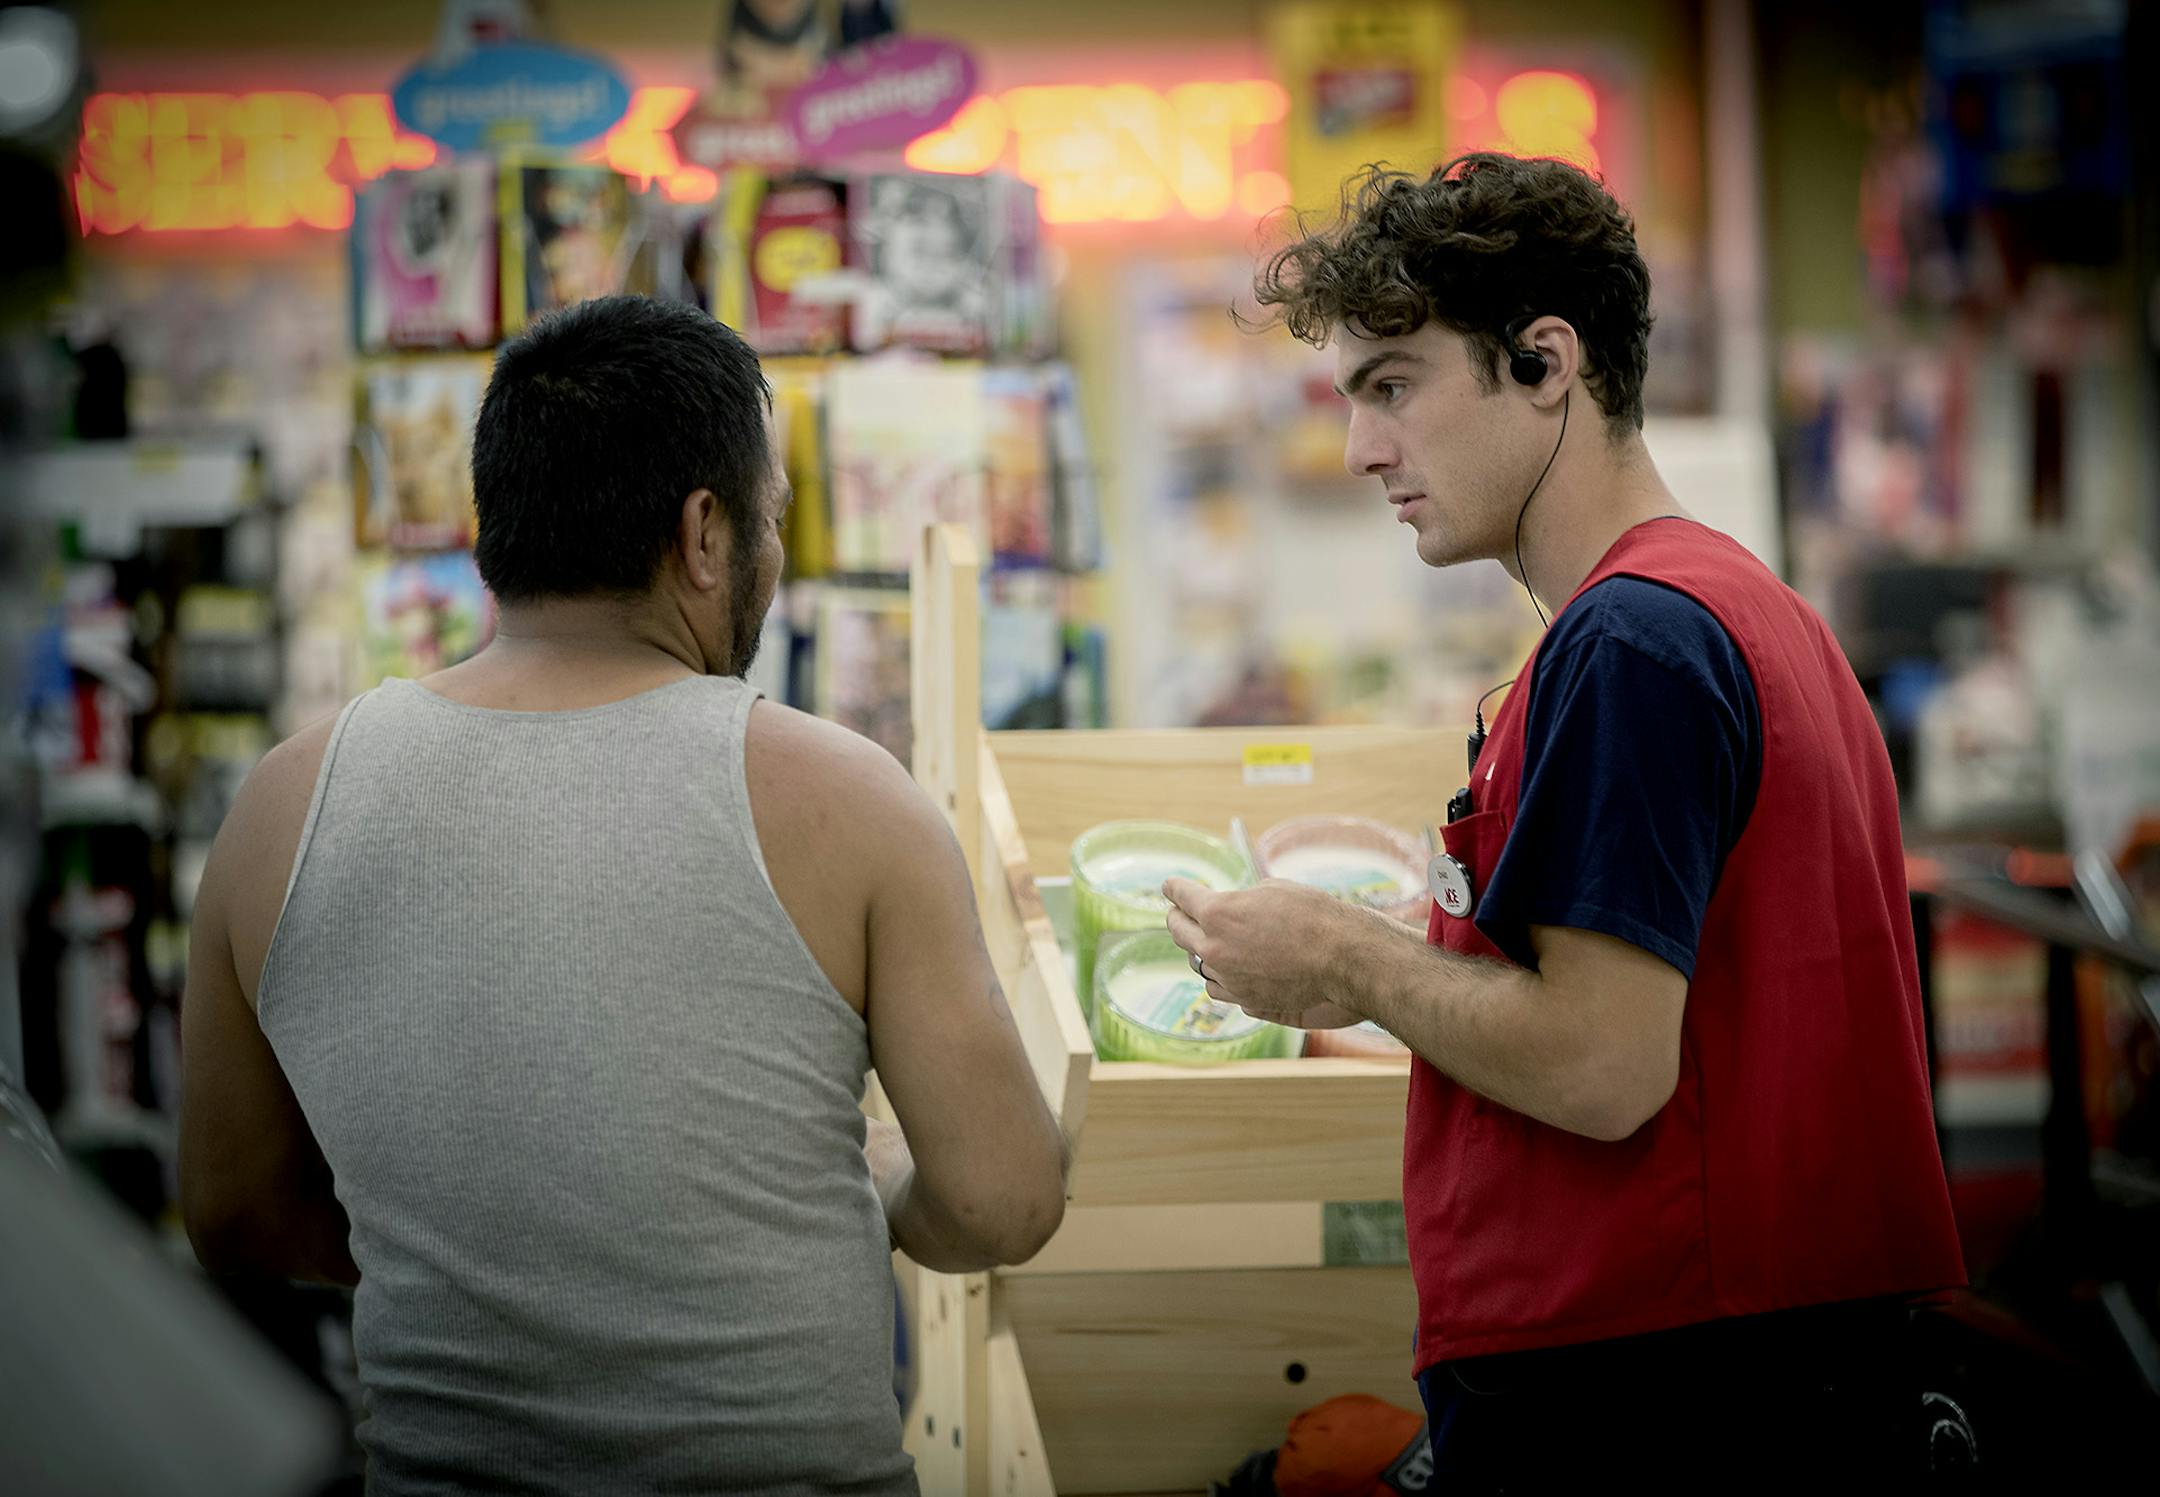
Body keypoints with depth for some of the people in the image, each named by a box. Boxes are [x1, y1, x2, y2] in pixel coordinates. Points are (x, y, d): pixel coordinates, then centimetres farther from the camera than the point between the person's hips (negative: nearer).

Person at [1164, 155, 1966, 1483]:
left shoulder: (1626, 640, -16)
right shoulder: (1757, 608, 14)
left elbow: (1602, 1067, -21)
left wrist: (1346, 964, -7)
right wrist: (1418, 970, 14)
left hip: (1631, 1388, -9)